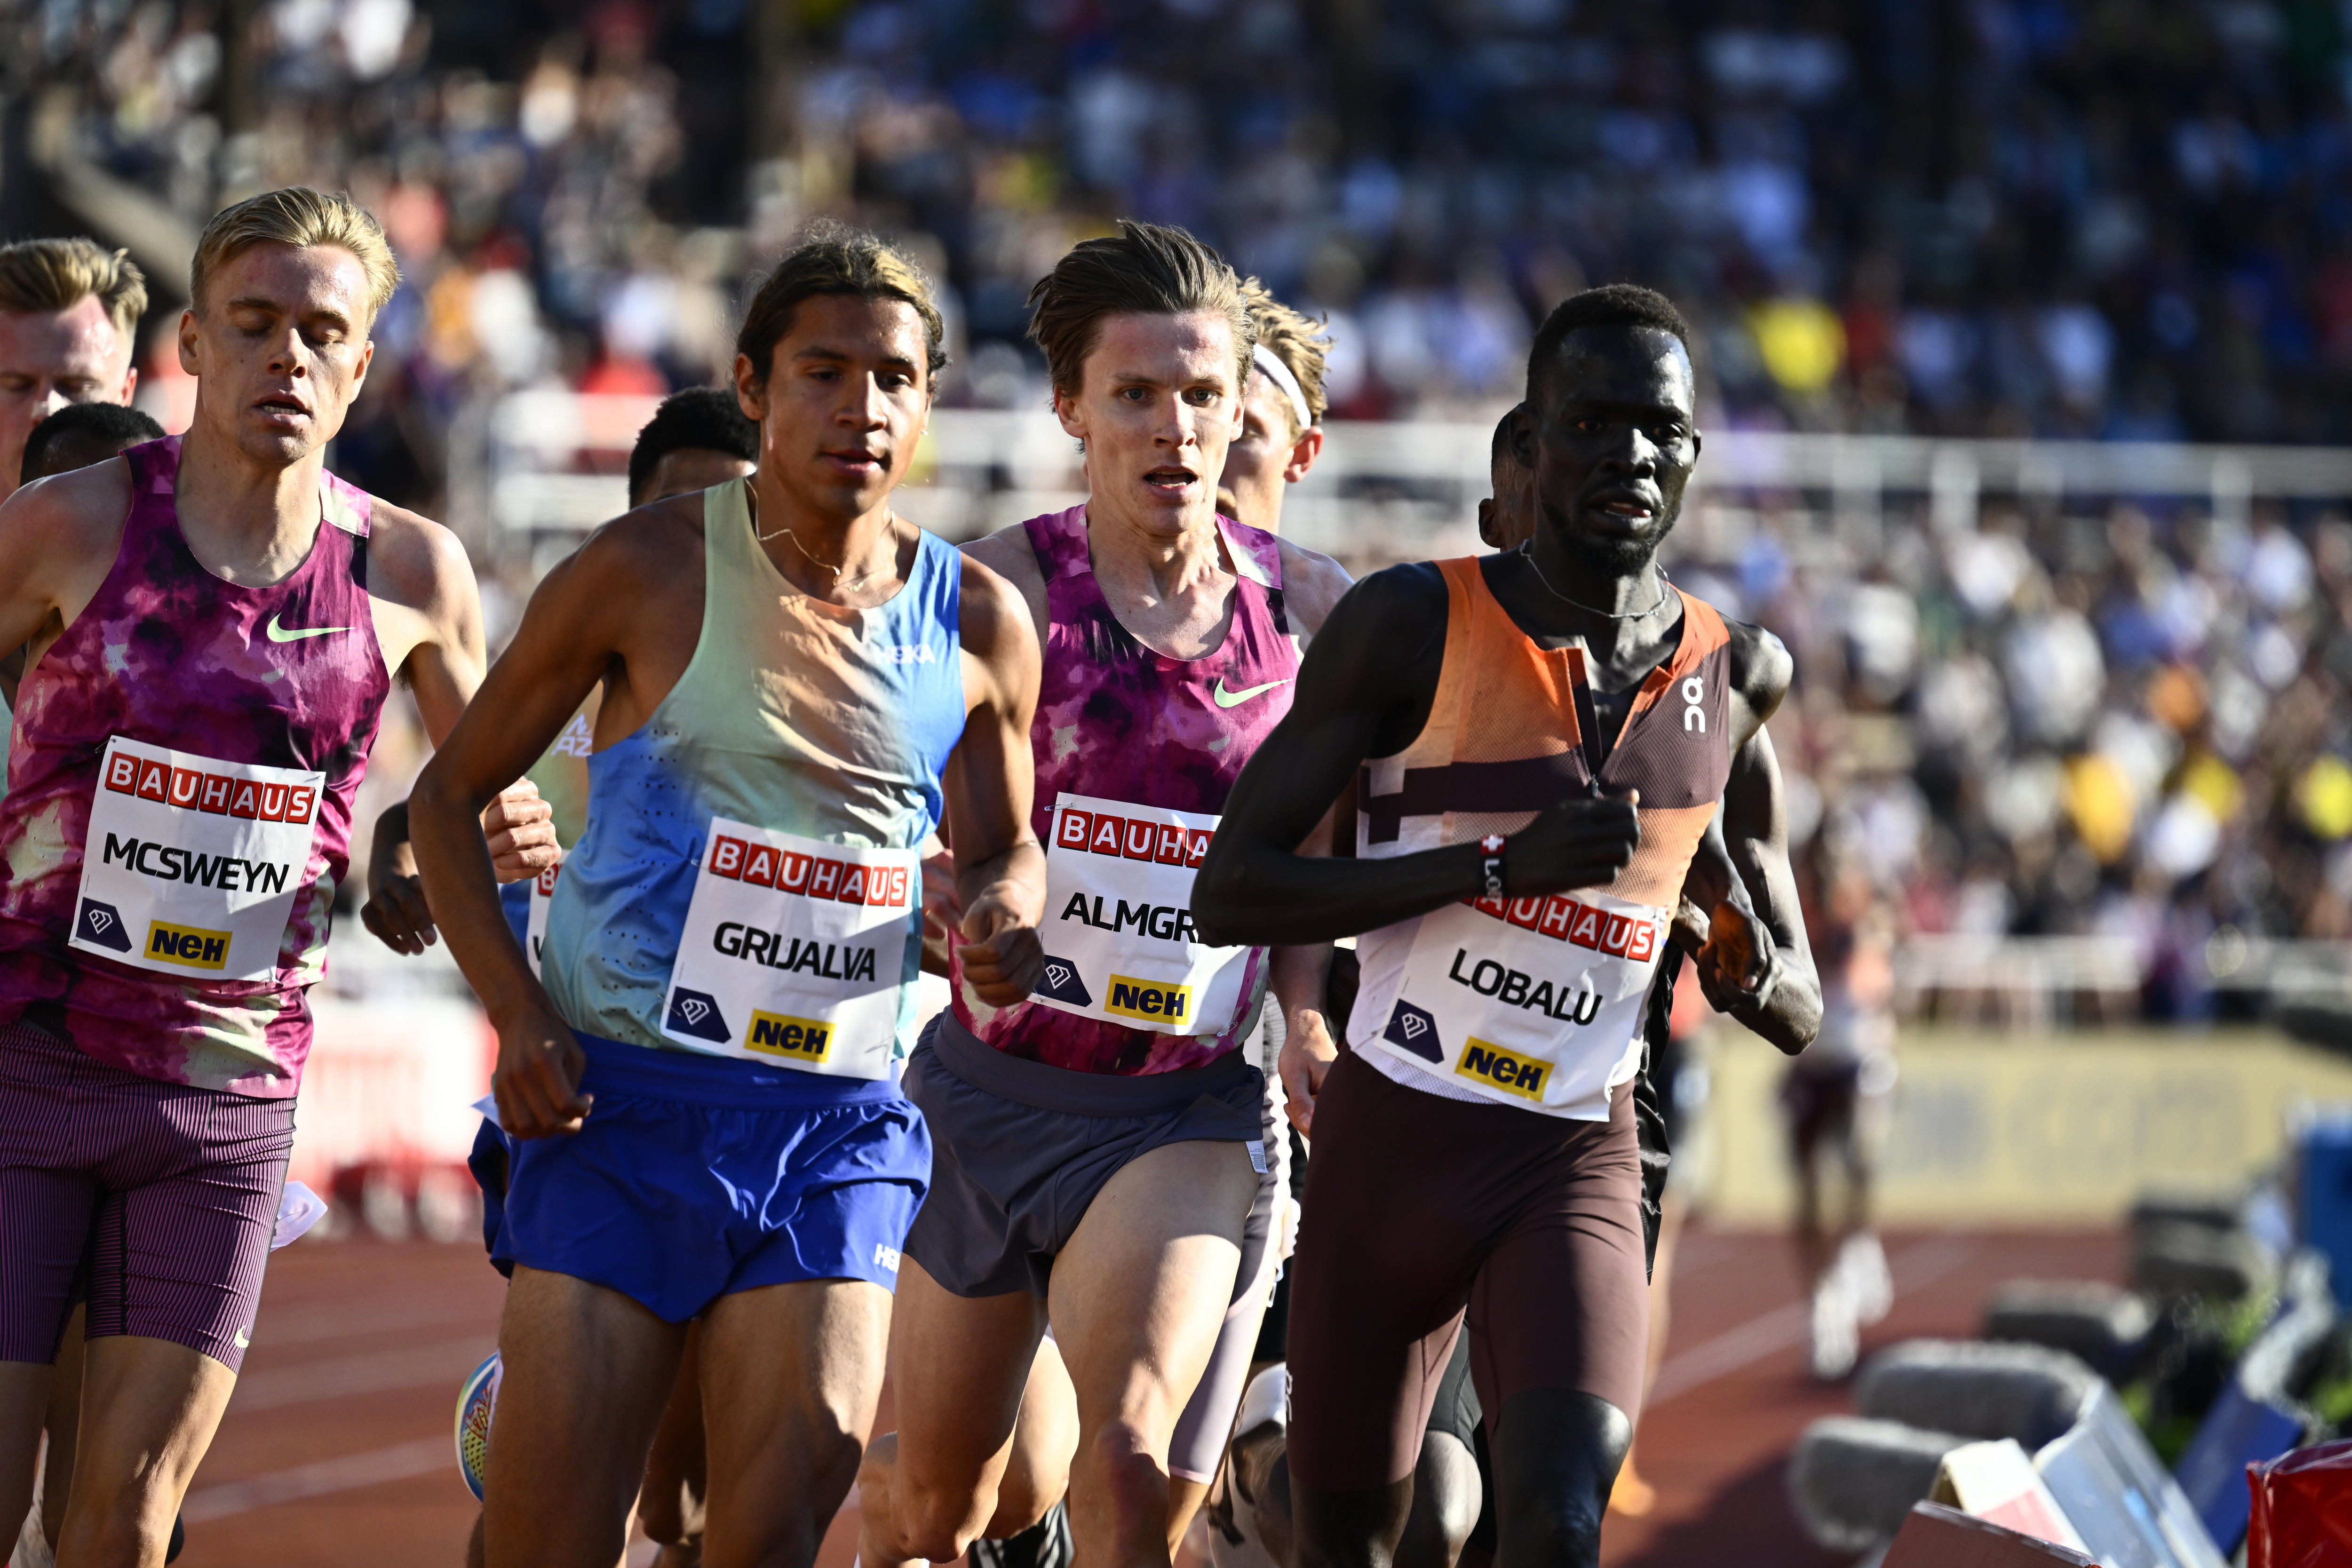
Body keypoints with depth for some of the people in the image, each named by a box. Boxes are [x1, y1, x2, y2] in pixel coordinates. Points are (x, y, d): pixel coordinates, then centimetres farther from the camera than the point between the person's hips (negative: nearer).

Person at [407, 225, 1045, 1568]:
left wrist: (1008, 922, -2)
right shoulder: (650, 573, -4)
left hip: (836, 1122, 2)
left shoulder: (978, 625, 6)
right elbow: (451, 793, 4)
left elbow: (1006, 846, 22)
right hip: (621, 1103, -2)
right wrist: (519, 1011, -9)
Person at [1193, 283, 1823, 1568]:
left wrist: (1753, 976, -12)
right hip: (1391, 1132, -1)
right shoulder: (1412, 626, -7)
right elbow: (1229, 891, -13)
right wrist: (1499, 863, -21)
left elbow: (1801, 1017, 14)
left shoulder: (1732, 681, 4)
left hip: (1575, 1163, 1)